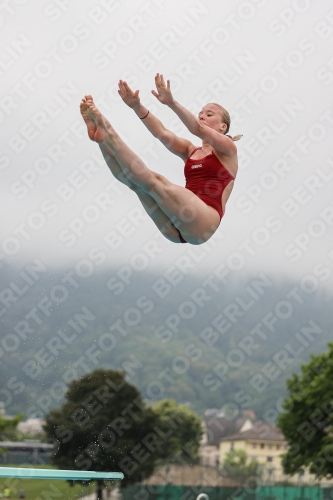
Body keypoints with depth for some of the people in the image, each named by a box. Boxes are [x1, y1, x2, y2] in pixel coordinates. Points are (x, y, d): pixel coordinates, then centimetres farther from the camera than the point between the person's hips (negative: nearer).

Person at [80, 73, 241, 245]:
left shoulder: (227, 149, 11)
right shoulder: (190, 151, 25)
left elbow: (198, 130, -10)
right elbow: (162, 133, 6)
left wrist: (171, 103, -26)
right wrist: (137, 107, -11)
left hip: (202, 222, -6)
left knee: (155, 181, -25)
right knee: (137, 181, -15)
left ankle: (108, 135, -30)